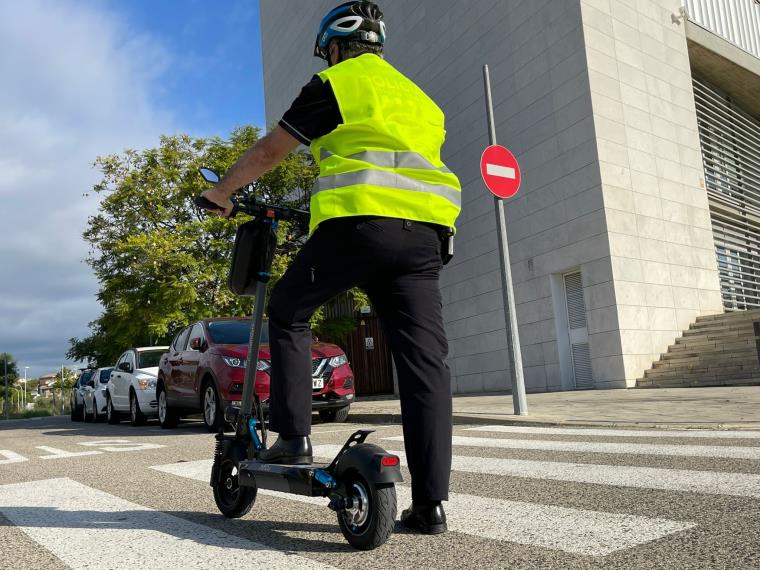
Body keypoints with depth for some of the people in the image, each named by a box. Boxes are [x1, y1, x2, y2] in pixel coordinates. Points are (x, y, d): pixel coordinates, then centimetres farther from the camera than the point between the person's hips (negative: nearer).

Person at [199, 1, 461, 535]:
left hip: (358, 223, -5)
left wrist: (222, 190, 25)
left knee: (287, 313, 15)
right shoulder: (418, 97, 30)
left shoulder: (334, 85, 10)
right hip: (423, 232, 6)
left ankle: (293, 436, 8)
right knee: (425, 357, 0)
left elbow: (268, 152, 10)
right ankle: (430, 502, 1)